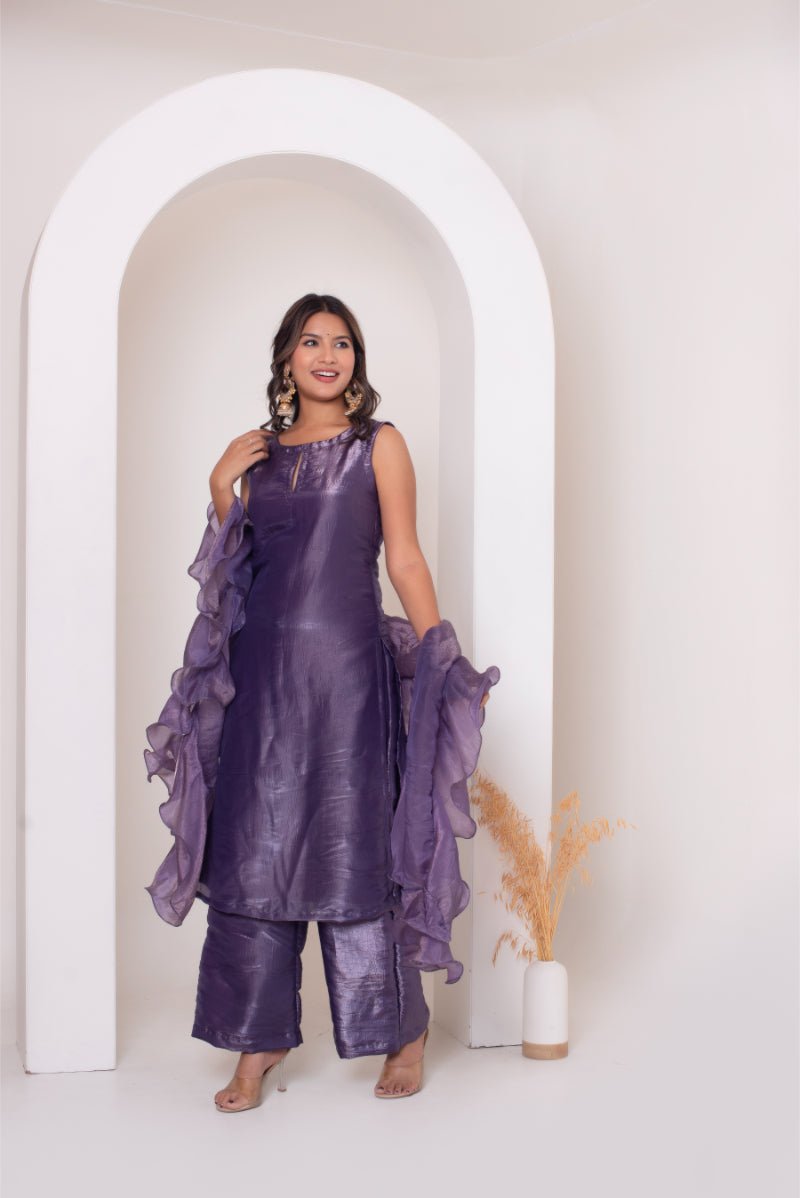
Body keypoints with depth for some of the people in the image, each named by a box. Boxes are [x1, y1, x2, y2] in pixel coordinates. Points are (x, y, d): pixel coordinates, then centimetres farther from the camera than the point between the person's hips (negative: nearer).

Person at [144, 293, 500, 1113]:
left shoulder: (379, 445, 4)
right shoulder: (257, 453, 14)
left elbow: (404, 560, 0)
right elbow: (229, 567, 15)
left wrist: (441, 657, -7)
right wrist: (221, 490, 1)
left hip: (348, 666, -4)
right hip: (264, 668, 4)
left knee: (355, 848, -1)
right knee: (255, 849, 4)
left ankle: (405, 1031, 16)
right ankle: (260, 1040, 14)